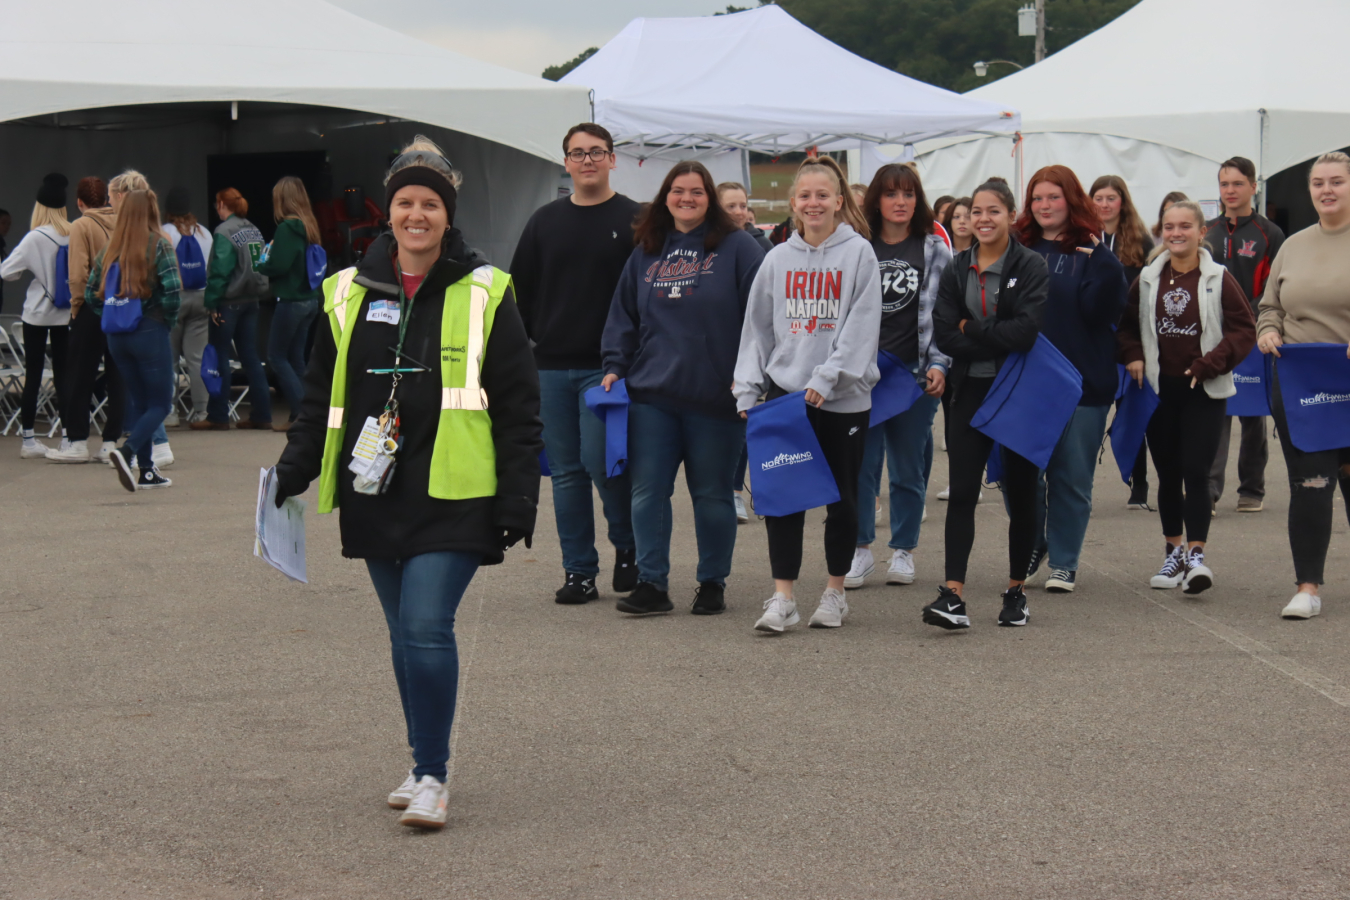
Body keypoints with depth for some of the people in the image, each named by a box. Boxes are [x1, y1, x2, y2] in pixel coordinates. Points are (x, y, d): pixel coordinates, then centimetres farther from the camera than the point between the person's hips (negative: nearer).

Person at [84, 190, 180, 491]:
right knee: (160, 403, 2)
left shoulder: (111, 248, 6)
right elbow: (172, 288, -18)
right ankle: (127, 452, -22)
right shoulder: (159, 245, -8)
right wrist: (169, 321, -3)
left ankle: (146, 471, 15)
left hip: (117, 337, 5)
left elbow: (90, 293, 5)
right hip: (150, 331, -5)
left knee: (138, 400, 15)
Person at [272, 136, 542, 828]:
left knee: (426, 628, -13)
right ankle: (424, 765, 25)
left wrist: (518, 497, -5)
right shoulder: (350, 292, 9)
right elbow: (321, 393, 18)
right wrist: (293, 472, 9)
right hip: (375, 494, 5)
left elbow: (517, 406, 0)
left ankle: (432, 777, -3)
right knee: (404, 635, 11)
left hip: (452, 496, -4)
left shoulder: (483, 295, -1)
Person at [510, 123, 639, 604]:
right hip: (551, 366, 4)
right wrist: (530, 338, 8)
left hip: (607, 366, -4)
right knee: (566, 470, 5)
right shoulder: (544, 221, 12)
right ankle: (579, 570, 12)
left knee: (600, 460, -12)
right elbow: (519, 290, 17)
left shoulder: (633, 221, 1)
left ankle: (628, 545, 14)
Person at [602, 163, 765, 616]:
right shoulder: (645, 253, 13)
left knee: (712, 493, 5)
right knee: (647, 491, 0)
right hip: (651, 395, 4)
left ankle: (713, 582, 17)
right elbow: (622, 317, 19)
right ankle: (651, 582, 6)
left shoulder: (737, 247, 0)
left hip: (715, 397, -4)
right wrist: (615, 366, 8)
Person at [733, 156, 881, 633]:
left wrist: (826, 378, -16)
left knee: (842, 498, 8)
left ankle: (835, 592, 22)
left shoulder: (859, 253, -3)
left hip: (843, 396, -2)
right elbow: (758, 326, 12)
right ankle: (782, 597, 0)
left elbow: (862, 325, -9)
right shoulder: (778, 258, 8)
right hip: (784, 392, 2)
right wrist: (747, 389, 6)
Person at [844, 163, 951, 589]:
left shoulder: (935, 249, 5)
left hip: (915, 374, 0)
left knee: (908, 467, 6)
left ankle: (903, 551, 17)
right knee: (860, 462, -4)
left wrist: (938, 364, -7)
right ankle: (860, 549, 5)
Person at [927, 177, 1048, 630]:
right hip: (971, 392, 3)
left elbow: (1025, 331, -18)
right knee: (961, 493, -8)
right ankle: (953, 596, -14)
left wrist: (971, 329, -11)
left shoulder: (1031, 266, -5)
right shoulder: (956, 270, 8)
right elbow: (943, 335, -4)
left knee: (1020, 494, 7)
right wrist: (997, 339, -12)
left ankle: (1016, 592, 20)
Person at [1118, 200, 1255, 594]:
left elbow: (1244, 329, -4)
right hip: (1159, 388, 3)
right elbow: (1126, 324, 15)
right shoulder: (1147, 280, 6)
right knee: (1168, 473, 11)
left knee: (1195, 470, -11)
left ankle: (1196, 554, -8)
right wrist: (1132, 356, -3)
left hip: (1203, 390, -3)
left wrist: (1210, 363, -15)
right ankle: (1174, 552, 23)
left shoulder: (1218, 279, -3)